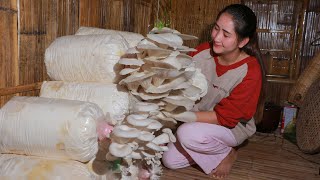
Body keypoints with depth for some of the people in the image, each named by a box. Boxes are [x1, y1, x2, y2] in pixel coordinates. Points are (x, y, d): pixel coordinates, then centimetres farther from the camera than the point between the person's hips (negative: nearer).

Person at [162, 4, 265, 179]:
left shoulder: (250, 72, -27)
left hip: (232, 127, -4)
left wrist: (181, 115, -34)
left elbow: (225, 117, -26)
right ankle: (213, 151, 17)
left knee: (188, 134, -32)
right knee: (170, 160, -3)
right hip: (197, 123, 5)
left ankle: (227, 153, -2)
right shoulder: (204, 51, -16)